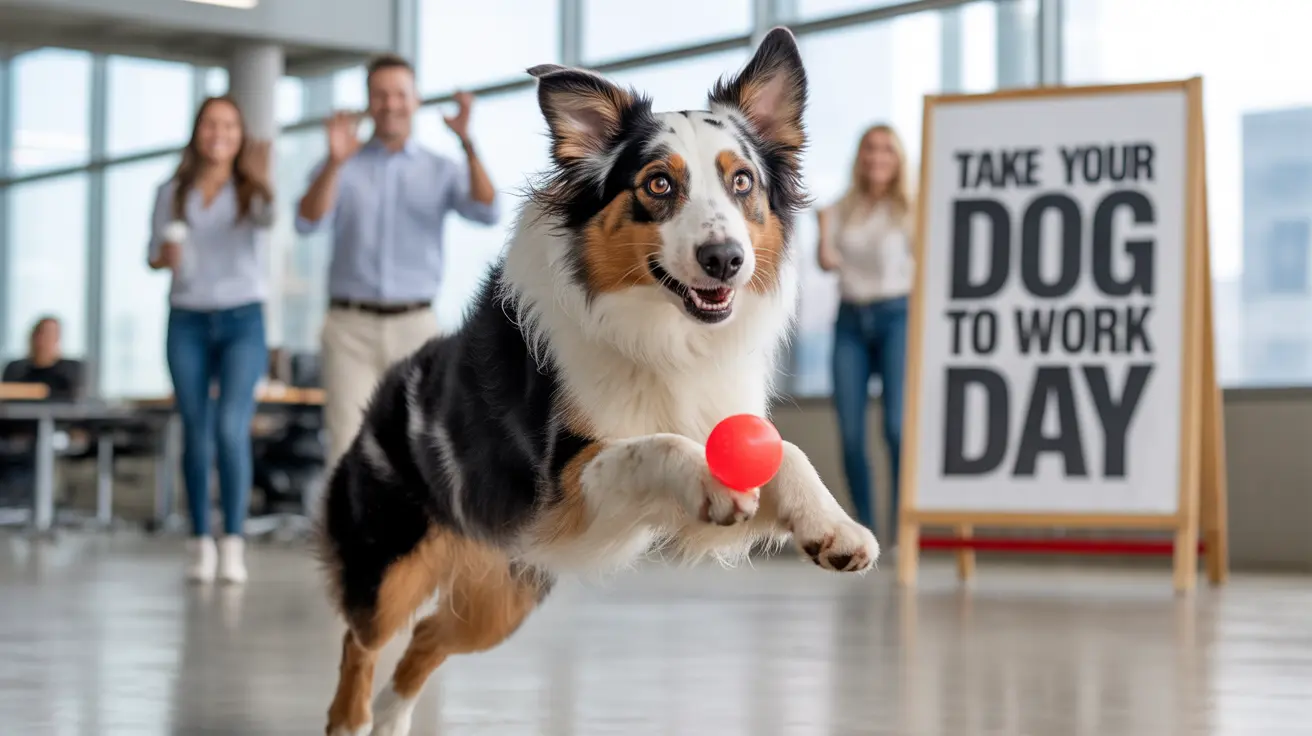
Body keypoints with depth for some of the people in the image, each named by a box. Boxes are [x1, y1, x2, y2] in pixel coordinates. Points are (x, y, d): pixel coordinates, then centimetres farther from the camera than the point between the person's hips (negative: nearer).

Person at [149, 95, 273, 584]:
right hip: (187, 322, 2)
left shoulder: (249, 191, 1)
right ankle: (201, 544, 6)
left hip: (242, 321, -2)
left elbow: (268, 218, -21)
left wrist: (261, 181, -42)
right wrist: (165, 257, -11)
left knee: (231, 427, -16)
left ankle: (232, 543, -13)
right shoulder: (172, 193, 9)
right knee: (196, 434, 1)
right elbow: (153, 255, 12)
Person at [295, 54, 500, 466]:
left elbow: (487, 213, -12)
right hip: (350, 327, -1)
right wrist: (335, 162, -27)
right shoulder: (341, 168, 6)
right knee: (348, 448, -7)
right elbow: (307, 223, -12)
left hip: (415, 328, 1)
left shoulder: (442, 171, 7)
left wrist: (467, 142, -23)